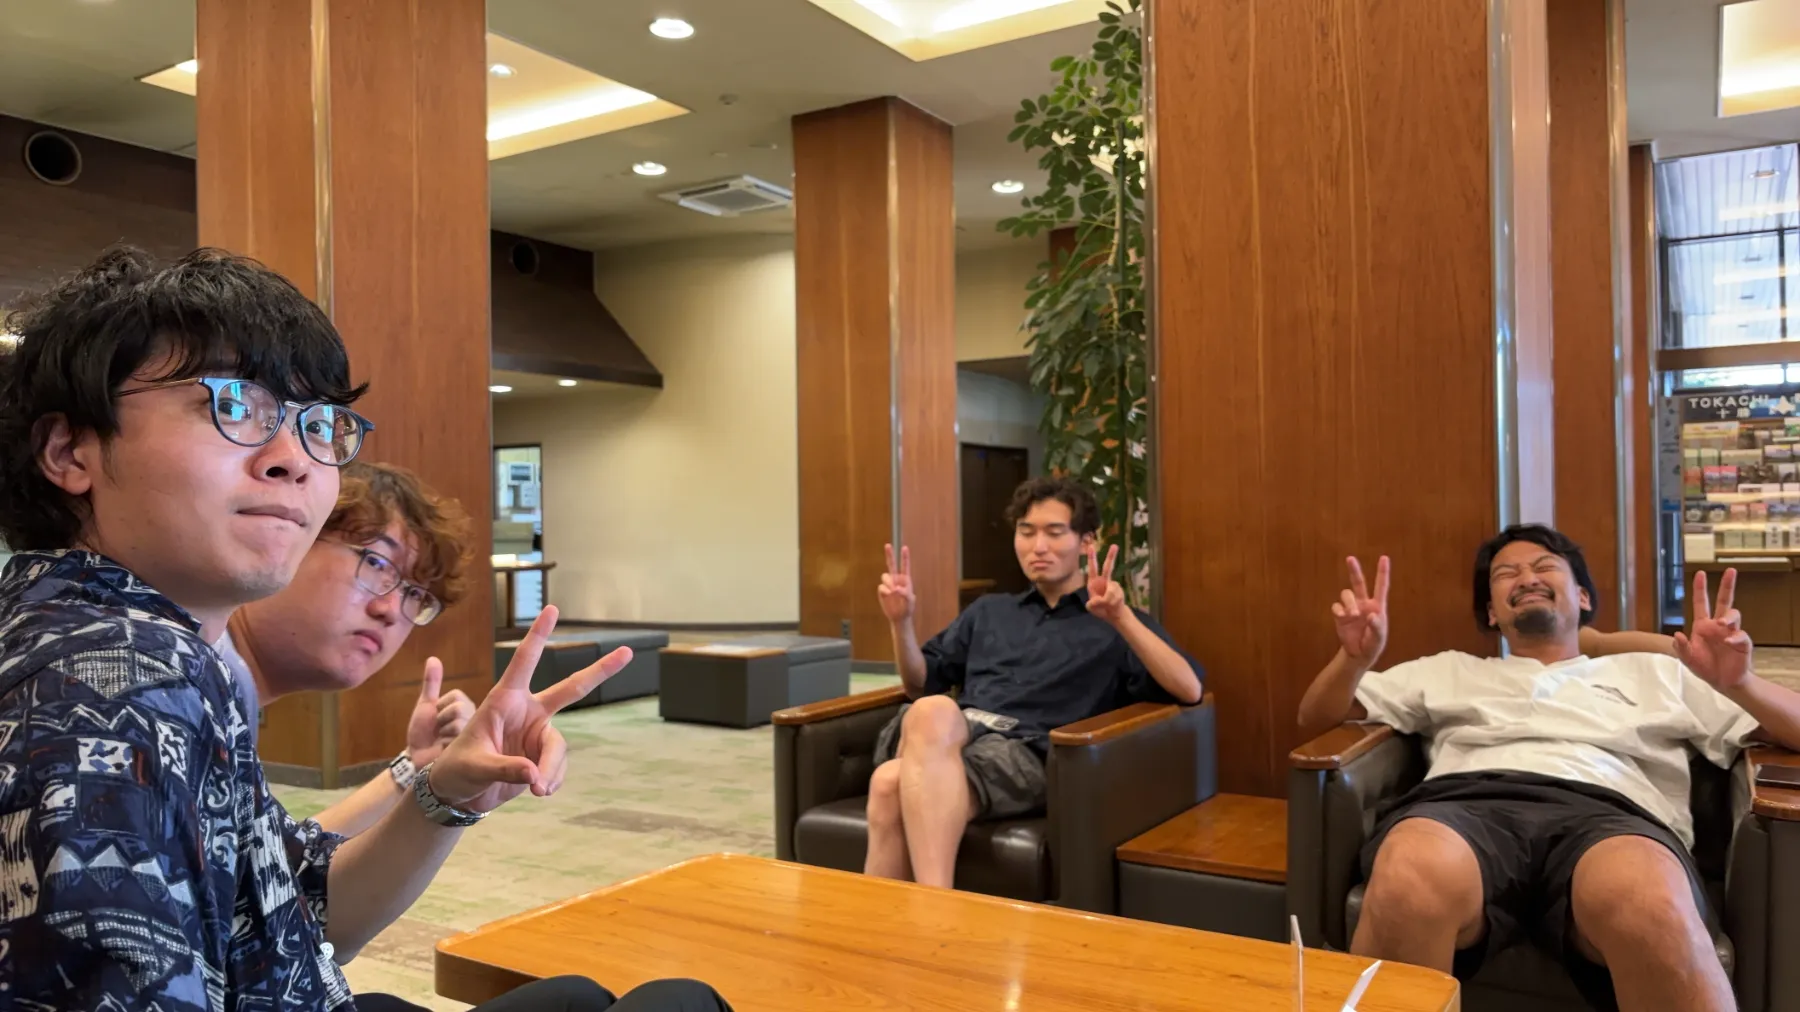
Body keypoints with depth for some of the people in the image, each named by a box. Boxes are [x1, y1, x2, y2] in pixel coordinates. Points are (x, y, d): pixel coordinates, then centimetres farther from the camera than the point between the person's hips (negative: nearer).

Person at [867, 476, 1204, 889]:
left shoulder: (1117, 625, 19)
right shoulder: (987, 611, 34)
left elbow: (1189, 690, 1)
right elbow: (921, 685, 32)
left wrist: (1121, 618, -13)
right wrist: (901, 622, 12)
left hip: (1027, 752, -4)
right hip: (944, 734, 4)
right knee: (931, 710, -38)